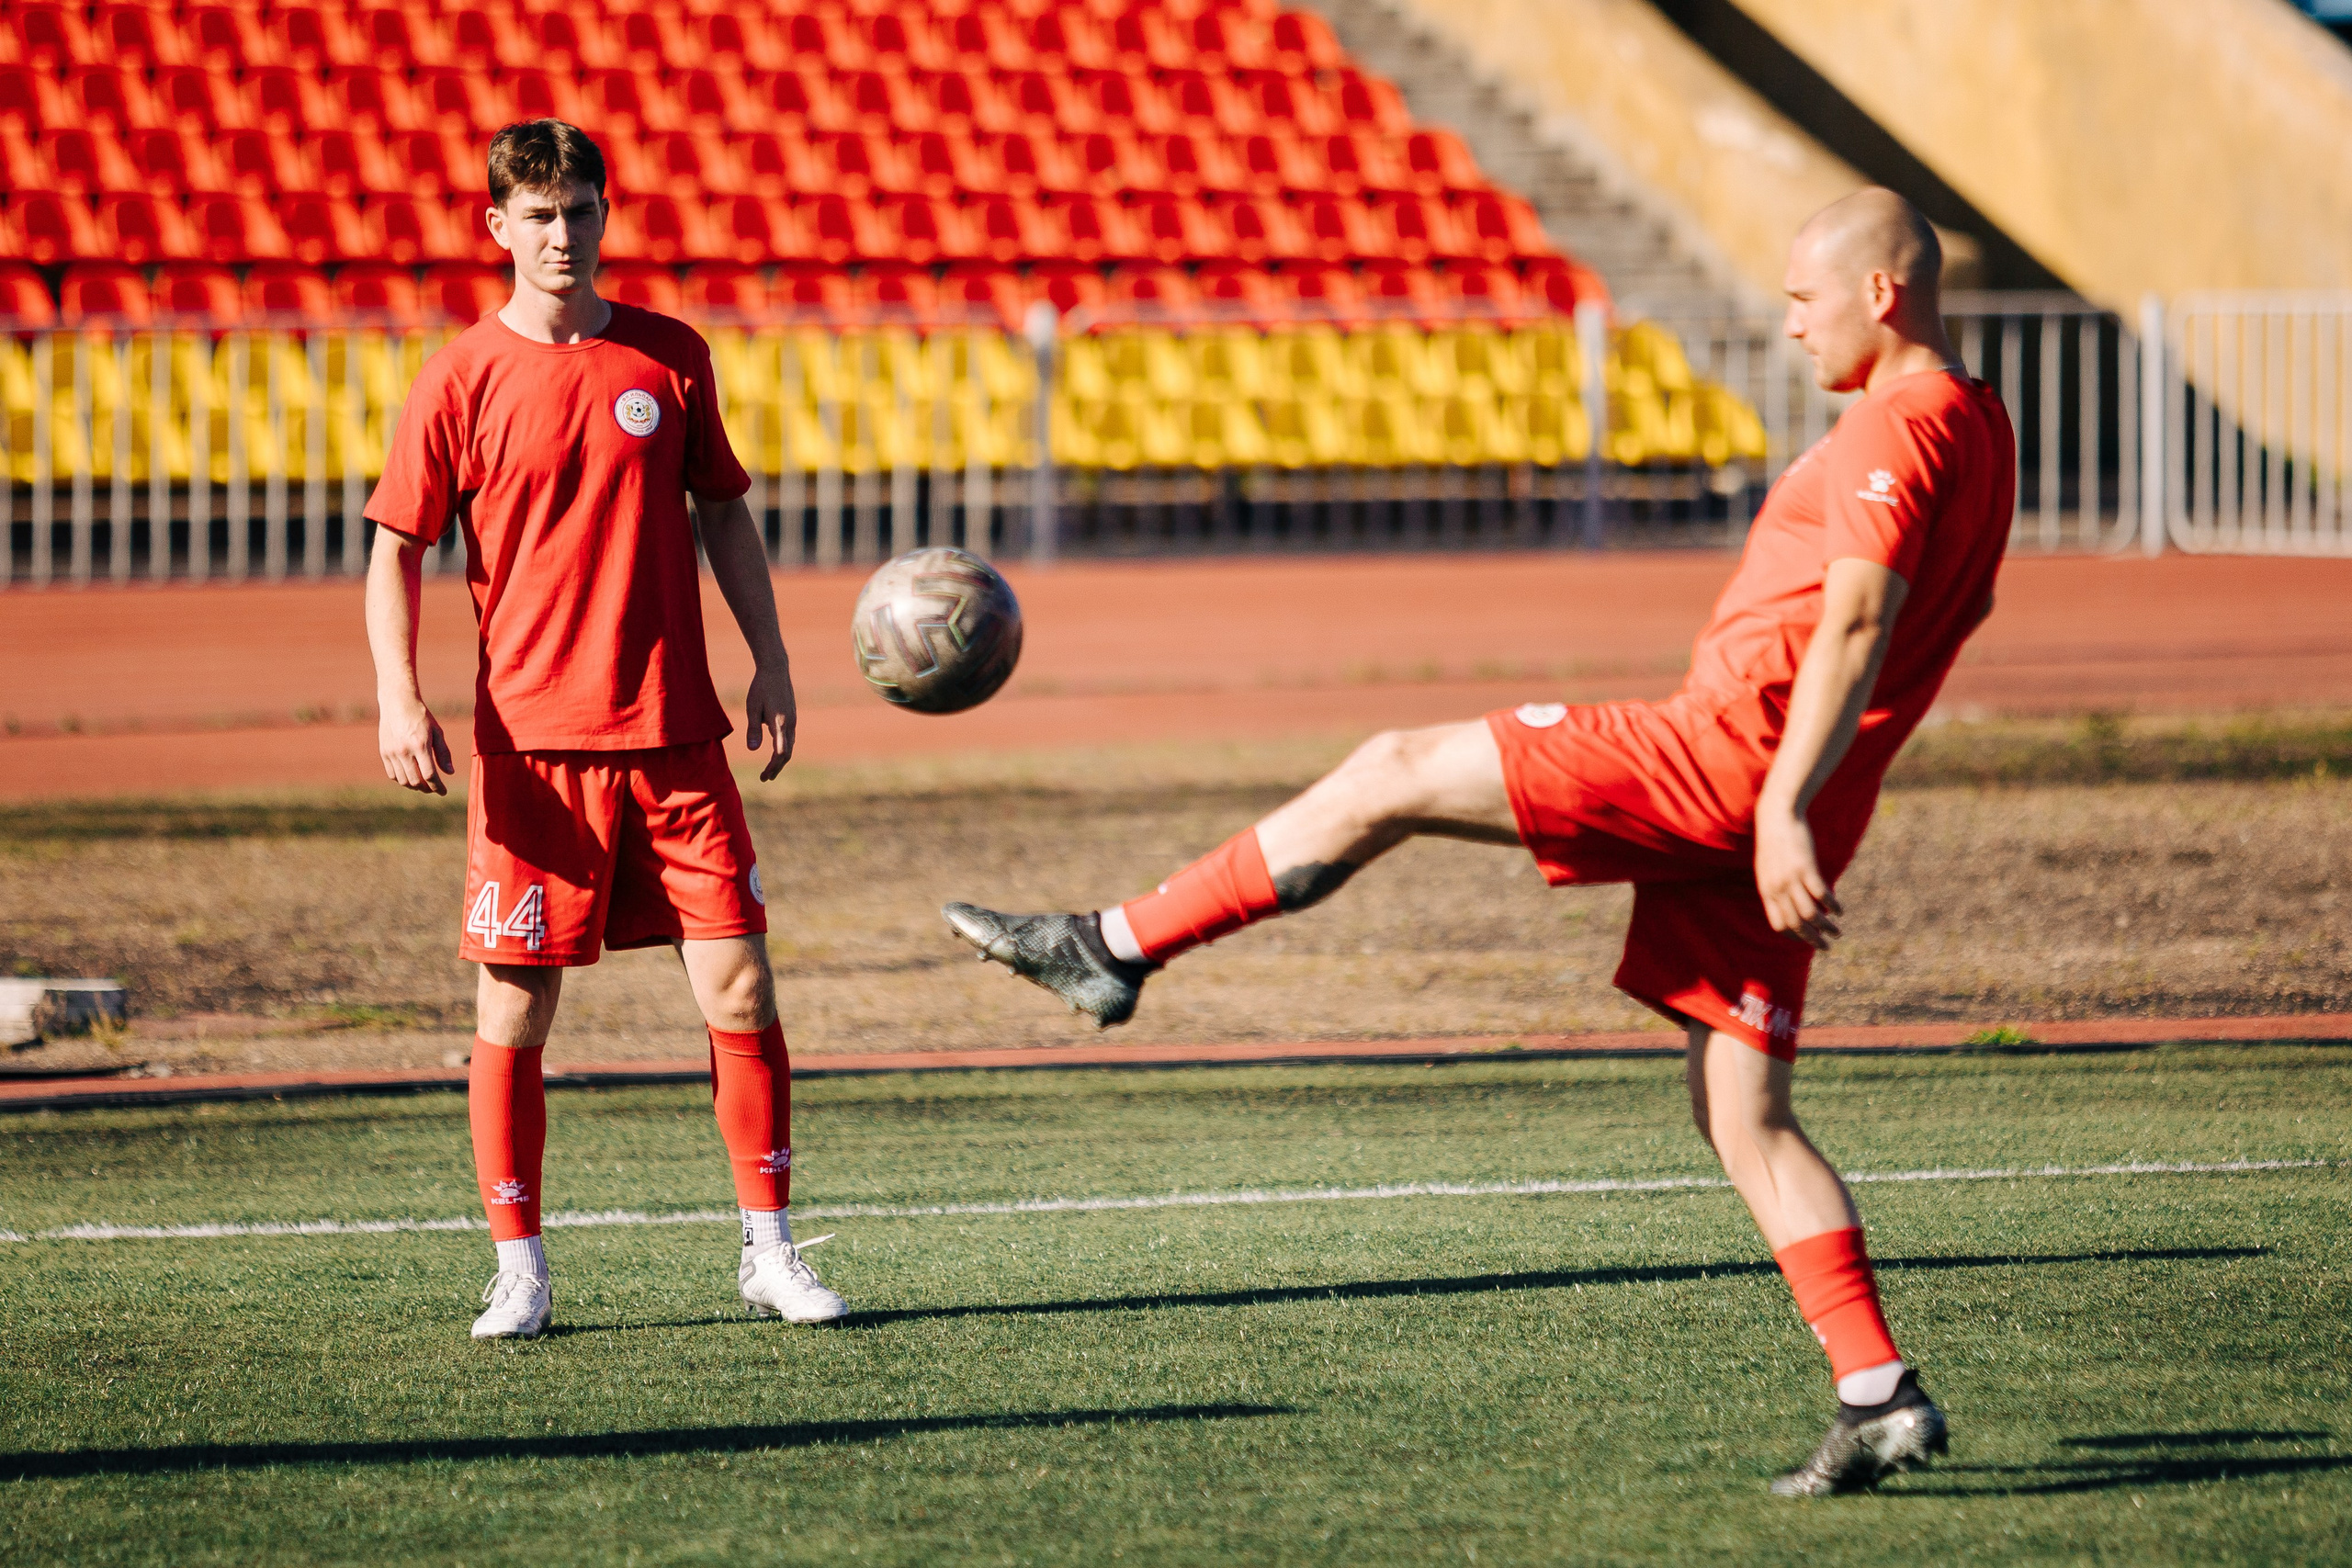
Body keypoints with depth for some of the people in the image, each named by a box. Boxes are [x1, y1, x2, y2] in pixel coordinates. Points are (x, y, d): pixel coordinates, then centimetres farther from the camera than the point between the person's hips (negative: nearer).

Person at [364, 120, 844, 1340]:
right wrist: (399, 700, -13)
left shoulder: (669, 358, 8)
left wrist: (771, 665, 10)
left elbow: (723, 513, 17)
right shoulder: (461, 381, -1)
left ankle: (770, 1250, 8)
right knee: (513, 1009, -2)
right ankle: (518, 1271, 8)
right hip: (531, 740, -2)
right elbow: (395, 550, 0)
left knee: (738, 984, -2)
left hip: (675, 733, 2)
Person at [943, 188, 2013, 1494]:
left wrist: (1784, 809, -27)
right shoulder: (1978, 429, 20)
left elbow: (1857, 627, -21)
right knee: (1746, 1119, 9)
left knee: (1396, 777, -3)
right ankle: (1882, 1398, 1)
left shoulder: (1901, 427, -11)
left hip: (1729, 752, -10)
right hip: (1758, 799, 10)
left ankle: (1117, 947, -2)